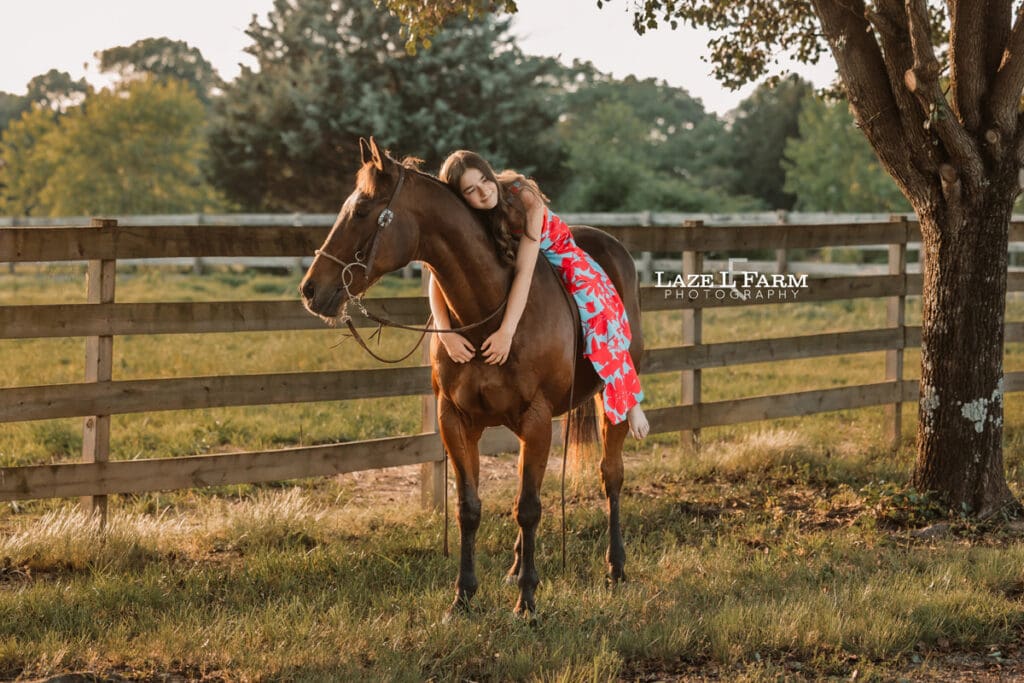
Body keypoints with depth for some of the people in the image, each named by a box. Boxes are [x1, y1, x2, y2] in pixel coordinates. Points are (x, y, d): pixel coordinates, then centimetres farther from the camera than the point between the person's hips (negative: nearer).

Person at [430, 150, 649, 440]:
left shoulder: (524, 198, -35)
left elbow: (525, 271, -40)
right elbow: (438, 279, -27)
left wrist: (506, 332, -48)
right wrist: (446, 334, -43)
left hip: (560, 261, -5)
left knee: (600, 321, -19)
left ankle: (630, 402, 2)